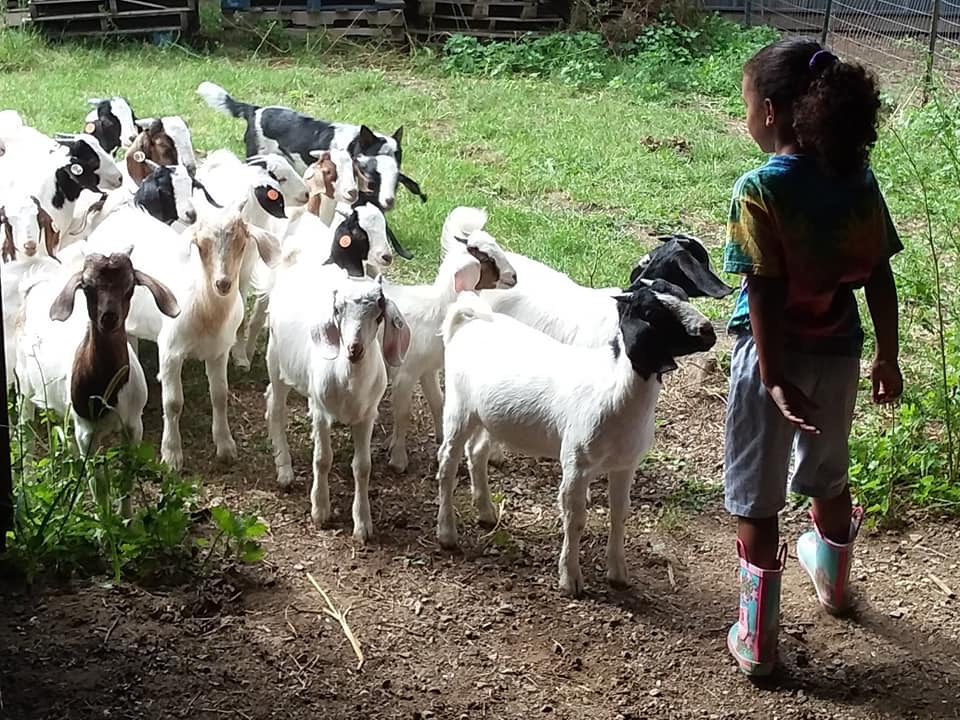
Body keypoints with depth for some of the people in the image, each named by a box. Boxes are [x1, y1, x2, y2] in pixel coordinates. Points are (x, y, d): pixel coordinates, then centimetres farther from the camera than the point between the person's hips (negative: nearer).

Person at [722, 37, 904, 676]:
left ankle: (758, 640, 15)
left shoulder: (760, 188, -20)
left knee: (757, 502, 7)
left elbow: (765, 292, -21)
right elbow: (879, 277, 0)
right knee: (829, 479, 28)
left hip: (776, 356, -5)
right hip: (838, 353, 6)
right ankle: (833, 580, 52)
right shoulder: (860, 181, -4)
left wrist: (773, 379, -19)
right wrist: (888, 358, 9)